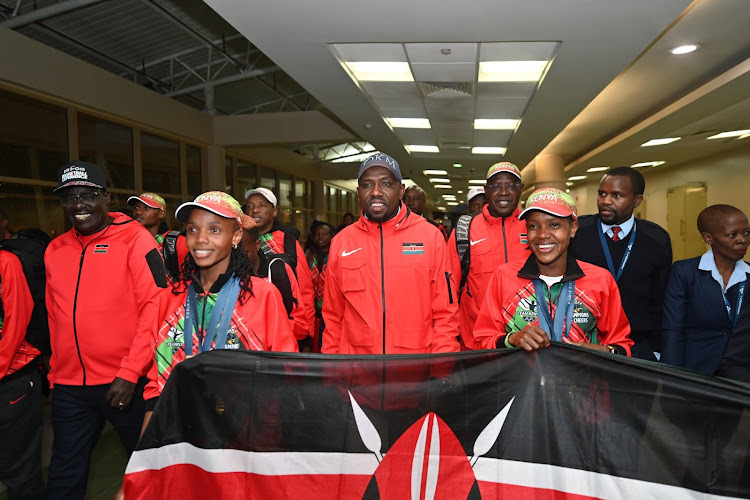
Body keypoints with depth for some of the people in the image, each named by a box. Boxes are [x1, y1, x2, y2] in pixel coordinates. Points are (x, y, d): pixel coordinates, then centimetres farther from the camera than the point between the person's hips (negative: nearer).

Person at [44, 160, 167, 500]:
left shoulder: (135, 239, -8)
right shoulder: (55, 250, 8)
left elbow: (155, 308, -14)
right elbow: (54, 317, 16)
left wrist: (129, 373, -16)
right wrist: (57, 373, 14)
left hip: (125, 383, -4)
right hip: (69, 387, 5)